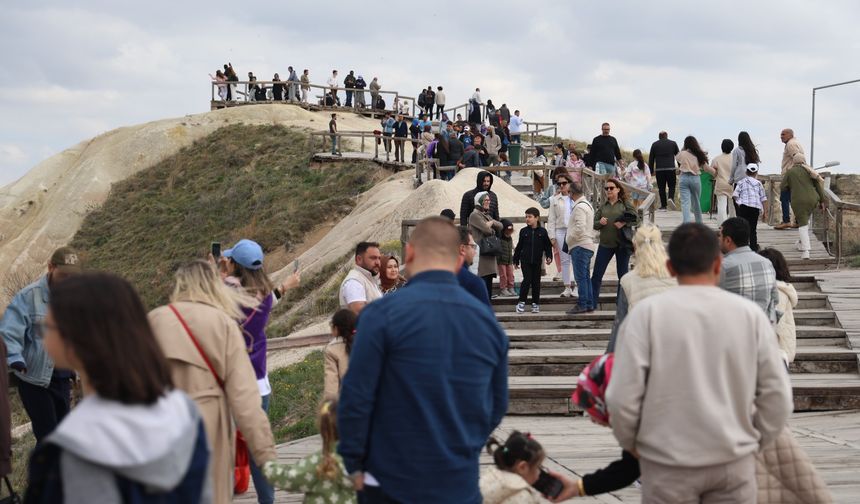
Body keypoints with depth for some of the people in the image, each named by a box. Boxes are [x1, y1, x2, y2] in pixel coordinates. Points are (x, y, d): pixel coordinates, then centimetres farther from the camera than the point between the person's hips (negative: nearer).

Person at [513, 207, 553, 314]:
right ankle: (521, 302, -1)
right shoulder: (524, 231, 3)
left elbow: (548, 246, 5)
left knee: (536, 282, 5)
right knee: (527, 280, -11)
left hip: (537, 261, 1)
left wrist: (549, 257, -7)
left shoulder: (542, 232, 1)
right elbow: (519, 246, 8)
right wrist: (516, 260, 9)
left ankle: (535, 303, 13)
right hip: (525, 260, -1)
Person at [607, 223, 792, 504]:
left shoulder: (648, 312, -7)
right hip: (734, 461, 2)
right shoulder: (749, 313, -1)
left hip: (668, 463, -2)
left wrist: (630, 443, 9)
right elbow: (777, 397, 1)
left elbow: (622, 397, -9)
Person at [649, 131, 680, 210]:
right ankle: (671, 197, -17)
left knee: (661, 187, 4)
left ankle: (663, 205, 1)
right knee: (672, 185, 10)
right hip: (671, 168, 0)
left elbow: (651, 158, 10)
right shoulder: (673, 143, 9)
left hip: (659, 169, 0)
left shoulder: (655, 144, 10)